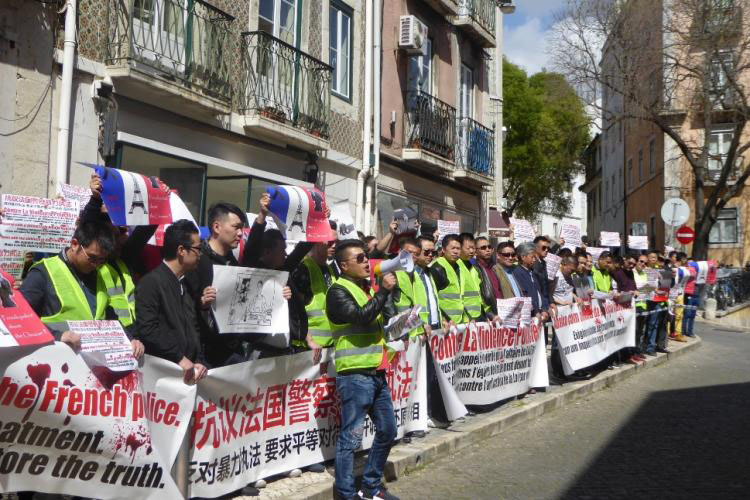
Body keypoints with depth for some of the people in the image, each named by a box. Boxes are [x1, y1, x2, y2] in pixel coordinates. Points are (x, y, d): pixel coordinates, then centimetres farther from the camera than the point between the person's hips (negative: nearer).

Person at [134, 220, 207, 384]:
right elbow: (147, 328, -16)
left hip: (189, 369, 7)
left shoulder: (186, 285, 17)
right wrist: (180, 358, -15)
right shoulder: (151, 282, -7)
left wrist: (199, 361, 4)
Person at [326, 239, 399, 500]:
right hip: (354, 374, -9)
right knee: (352, 437, -5)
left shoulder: (368, 287, 18)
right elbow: (361, 317, -23)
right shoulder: (338, 291, -8)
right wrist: (383, 291, -18)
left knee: (387, 431, 14)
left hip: (376, 372, 9)